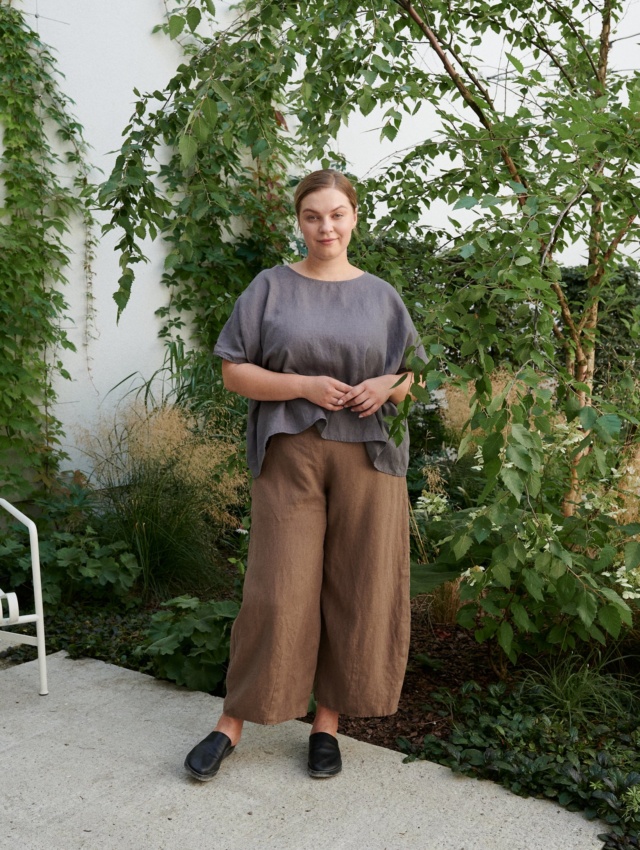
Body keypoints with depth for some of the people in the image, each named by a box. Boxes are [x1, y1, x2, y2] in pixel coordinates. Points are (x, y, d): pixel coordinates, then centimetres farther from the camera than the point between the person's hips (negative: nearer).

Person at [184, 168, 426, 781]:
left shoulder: (381, 295, 12)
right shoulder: (271, 288, 6)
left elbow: (415, 375, 17)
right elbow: (233, 371, 1)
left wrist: (389, 385, -7)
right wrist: (304, 386, -13)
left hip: (367, 459, 2)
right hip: (290, 455, -2)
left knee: (357, 592, 4)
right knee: (278, 589, -2)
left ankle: (327, 722, 20)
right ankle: (233, 723, 14)